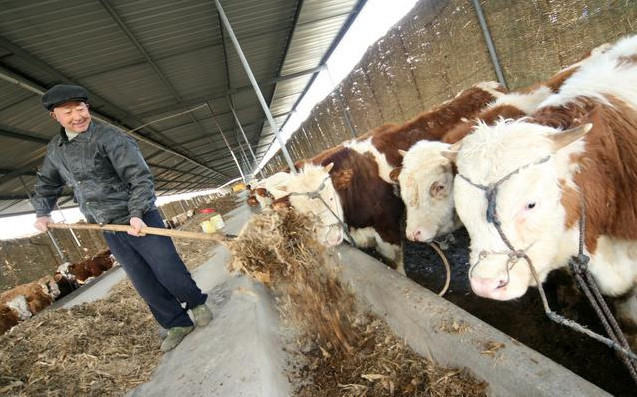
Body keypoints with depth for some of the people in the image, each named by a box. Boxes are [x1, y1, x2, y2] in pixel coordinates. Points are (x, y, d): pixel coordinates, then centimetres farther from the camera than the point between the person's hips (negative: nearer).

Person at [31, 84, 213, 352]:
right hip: (109, 230, 6)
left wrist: (137, 214, -28)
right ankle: (177, 324, 20)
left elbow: (140, 177, -19)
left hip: (140, 219, -6)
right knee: (144, 282, 8)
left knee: (167, 270, -2)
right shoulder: (55, 150, 8)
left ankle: (197, 304, 24)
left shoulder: (109, 137, -14)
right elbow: (46, 183, 27)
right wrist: (42, 213, 22)